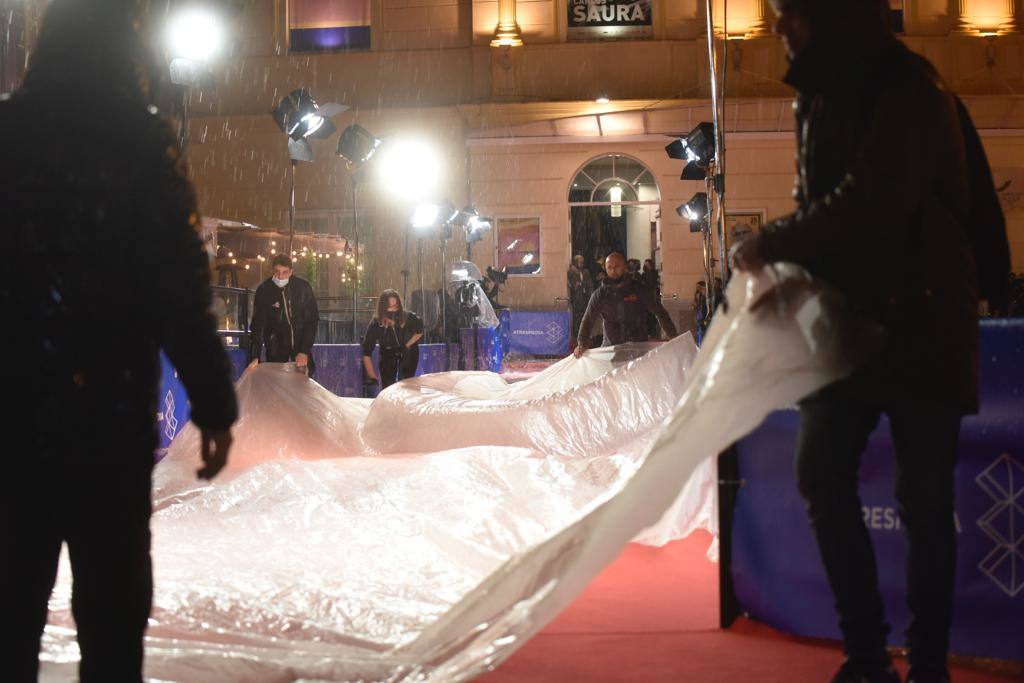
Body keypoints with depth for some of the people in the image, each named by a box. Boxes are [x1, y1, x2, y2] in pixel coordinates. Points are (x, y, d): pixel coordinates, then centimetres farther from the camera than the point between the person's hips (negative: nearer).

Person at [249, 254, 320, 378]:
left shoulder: (303, 287, -13)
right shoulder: (264, 290, -14)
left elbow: (312, 320, -11)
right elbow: (258, 325, -14)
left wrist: (304, 351, -20)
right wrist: (255, 357, -24)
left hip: (301, 341, 0)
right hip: (276, 344, 0)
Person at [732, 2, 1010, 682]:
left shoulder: (905, 89, -15)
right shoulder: (821, 94, 11)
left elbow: (870, 202, -25)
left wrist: (772, 244, -15)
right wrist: (791, 259, 0)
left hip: (919, 323, -8)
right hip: (848, 320, 8)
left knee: (923, 499, -1)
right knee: (821, 475, 4)